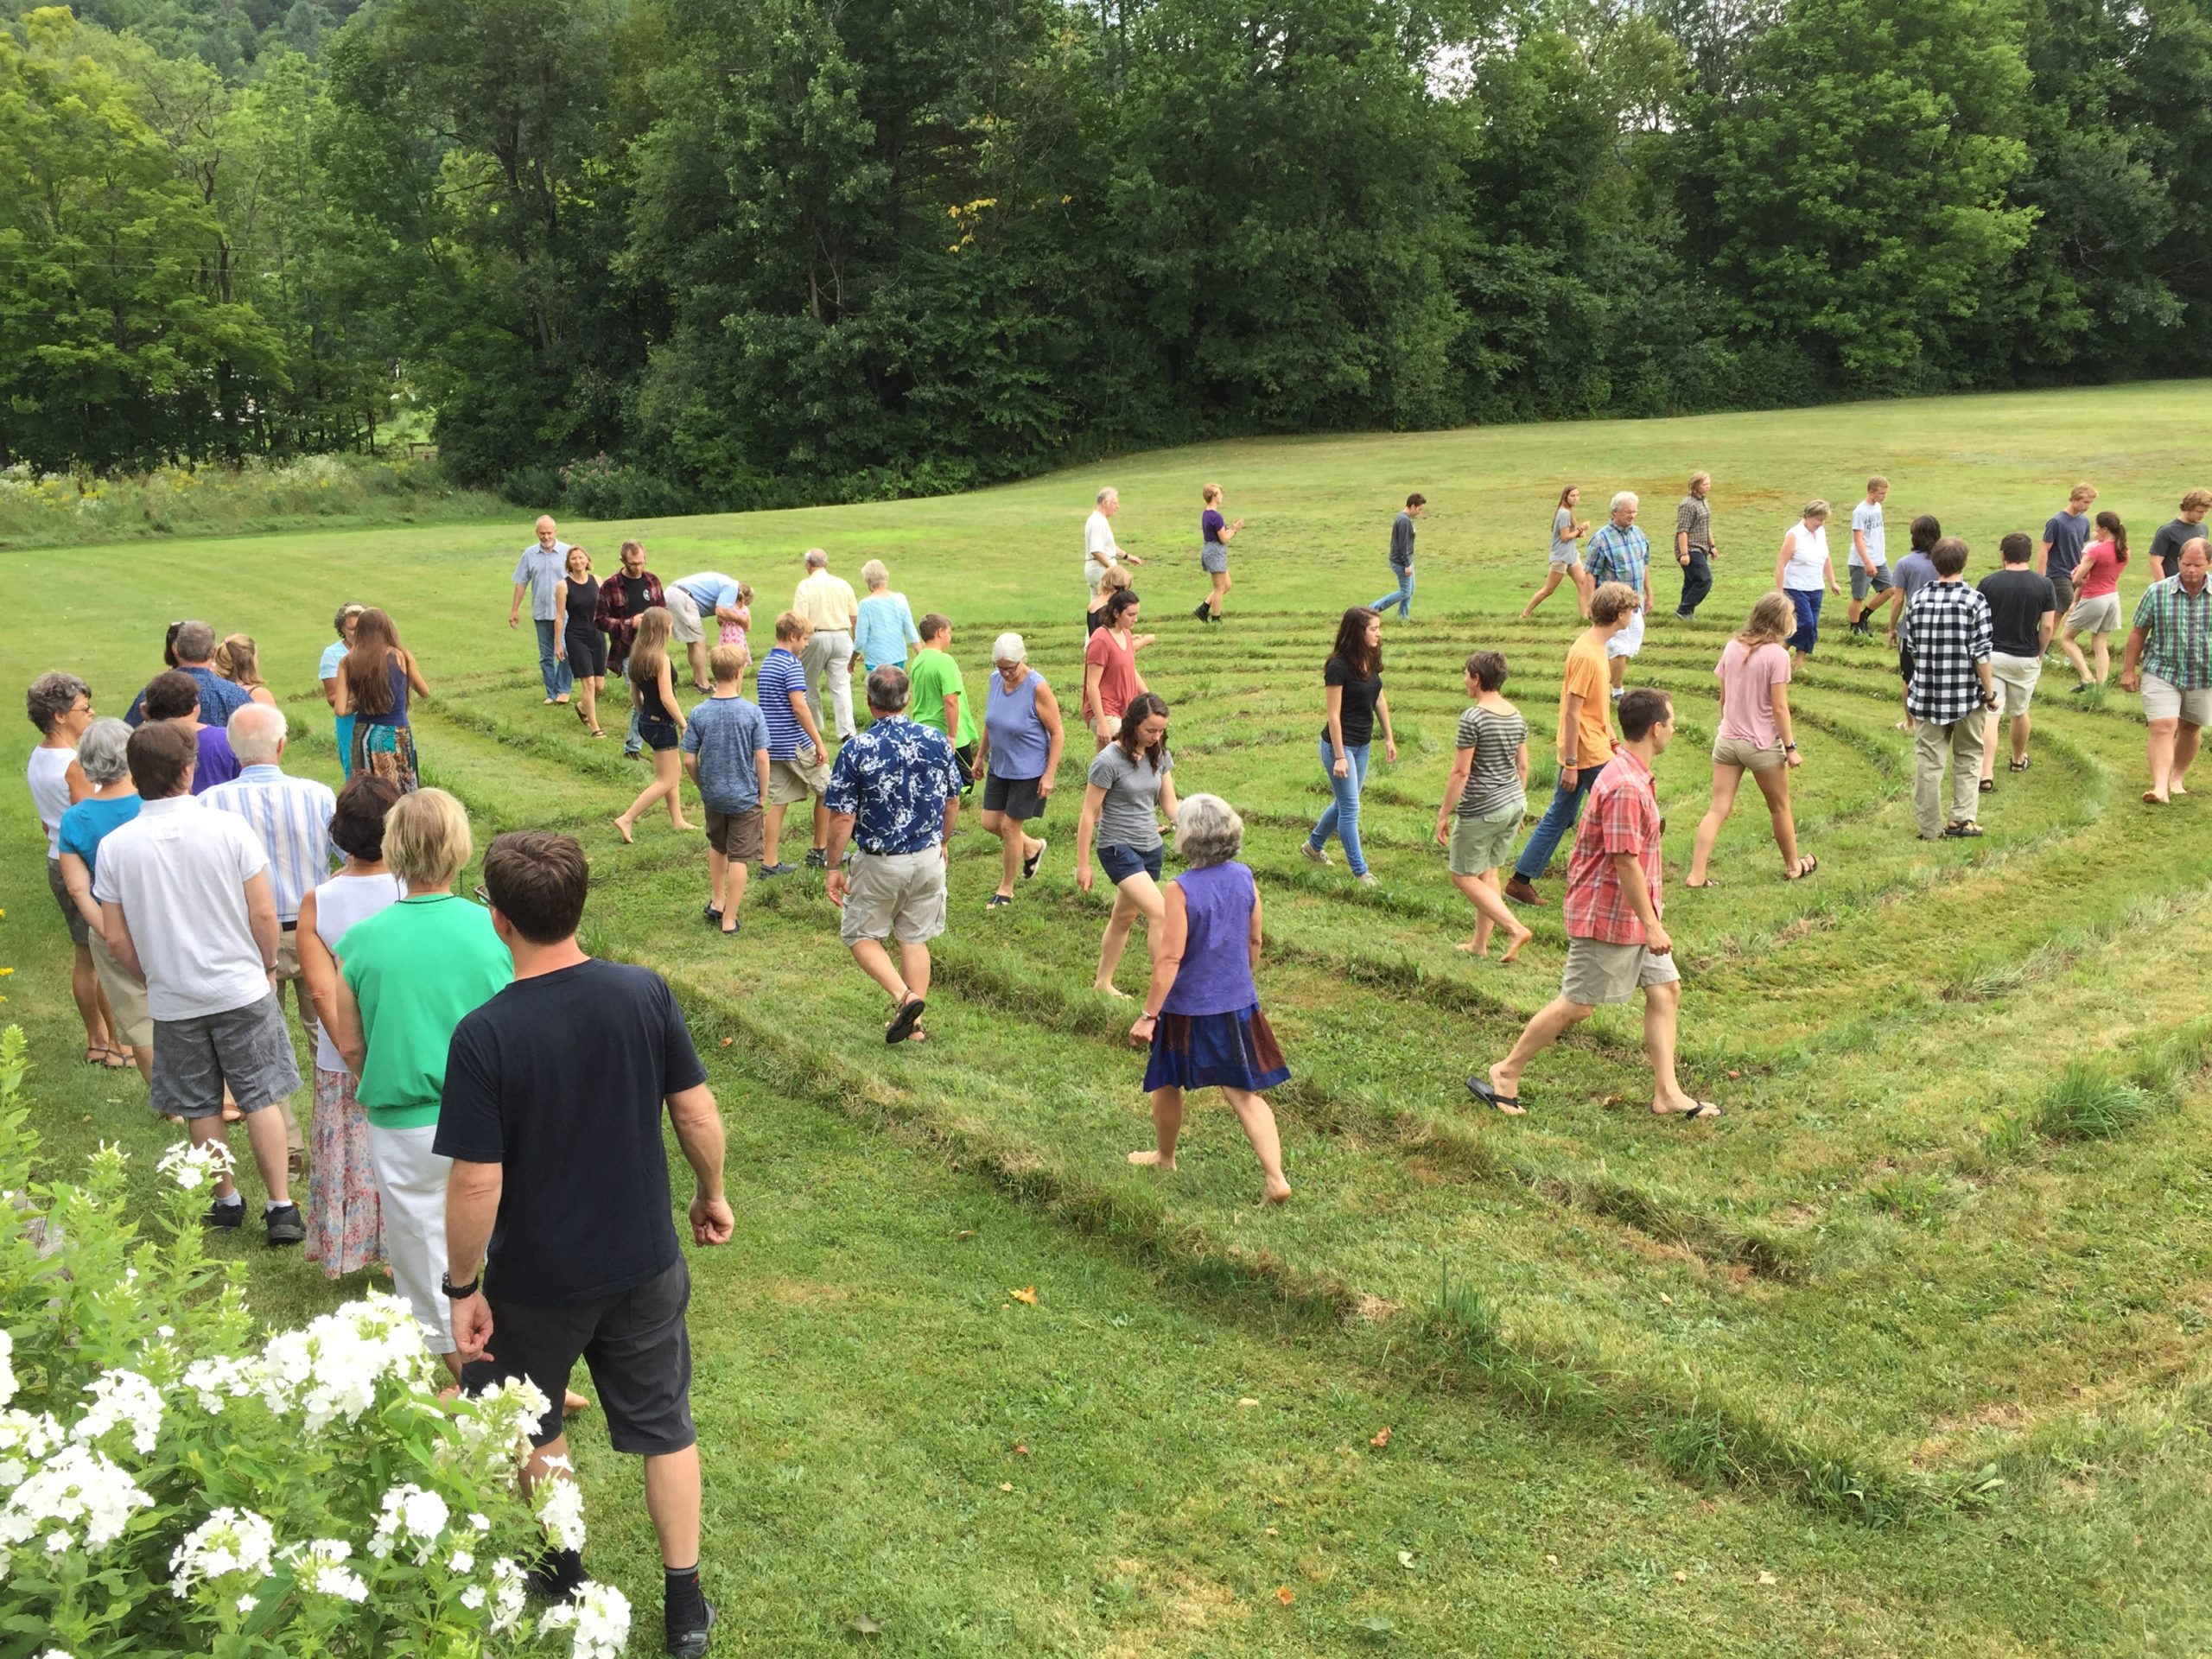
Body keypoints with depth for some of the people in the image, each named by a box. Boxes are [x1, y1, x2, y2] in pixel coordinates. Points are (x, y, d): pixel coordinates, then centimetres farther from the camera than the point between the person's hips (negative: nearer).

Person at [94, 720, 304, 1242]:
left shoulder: (114, 846, -10)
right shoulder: (228, 828, -15)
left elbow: (116, 938, -4)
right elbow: (263, 914, -12)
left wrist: (152, 979, 13)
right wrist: (266, 965, 6)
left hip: (173, 1003, 1)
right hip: (242, 990, -1)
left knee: (201, 1107, 17)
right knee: (261, 1099, 10)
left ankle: (227, 1200, 30)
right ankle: (281, 1207, 11)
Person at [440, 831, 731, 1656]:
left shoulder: (484, 1035, -25)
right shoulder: (646, 993, -15)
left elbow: (476, 1184, -21)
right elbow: (698, 1112, -6)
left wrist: (463, 1286, -6)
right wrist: (712, 1193, 12)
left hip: (537, 1278, -2)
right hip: (644, 1262, 3)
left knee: (535, 1426, 25)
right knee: (664, 1424, 19)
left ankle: (564, 1572, 44)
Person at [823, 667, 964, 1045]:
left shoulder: (856, 750, -17)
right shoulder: (936, 741, -4)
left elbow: (842, 818, -16)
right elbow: (953, 802, 7)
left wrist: (835, 866, -4)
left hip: (880, 863, -4)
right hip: (929, 858, 4)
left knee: (860, 935, 15)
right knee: (914, 939, 17)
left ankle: (904, 996, -5)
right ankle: (915, 1027, 19)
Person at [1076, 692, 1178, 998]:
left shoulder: (1159, 755, 2)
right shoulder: (1109, 761, -17)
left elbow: (1169, 804, 8)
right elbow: (1089, 814, -11)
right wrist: (1082, 863, -8)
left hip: (1151, 848, 7)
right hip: (1118, 849, -7)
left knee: (1124, 918, 18)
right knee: (1159, 914, -19)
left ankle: (1103, 983, 34)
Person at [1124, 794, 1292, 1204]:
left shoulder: (1180, 890, -20)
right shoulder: (1244, 878, -4)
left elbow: (1170, 958, -21)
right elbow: (1254, 941, 7)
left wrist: (1148, 1015, -17)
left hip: (1187, 1008, -4)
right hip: (1237, 1005, 5)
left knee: (1167, 1085, 20)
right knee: (1245, 1093, 8)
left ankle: (1164, 1156, 40)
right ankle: (1275, 1178, -1)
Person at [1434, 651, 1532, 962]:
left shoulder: (1473, 718, -17)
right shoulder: (1516, 716, 5)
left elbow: (1460, 772, -17)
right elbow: (1523, 767, 12)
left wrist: (1444, 815, -10)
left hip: (1481, 810, -8)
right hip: (1515, 804, 8)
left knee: (1464, 876, 5)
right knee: (1487, 871, 18)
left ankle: (1515, 929, -6)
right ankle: (1479, 944, 22)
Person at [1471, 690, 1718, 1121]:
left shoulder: (1630, 774, 9)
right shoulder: (1626, 787, -24)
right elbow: (1625, 862, -26)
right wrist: (1652, 926, -21)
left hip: (1632, 912, 10)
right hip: (1609, 916, -10)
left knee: (1665, 988, 10)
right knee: (1577, 1004, 0)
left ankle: (1667, 1093, 15)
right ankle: (1505, 1074, 12)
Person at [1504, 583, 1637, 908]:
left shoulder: (1595, 646, 9)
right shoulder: (1586, 654, -22)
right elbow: (1573, 713, -22)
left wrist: (1611, 740, 26)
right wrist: (1570, 764, -21)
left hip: (1594, 746, 10)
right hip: (1589, 755, -10)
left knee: (1558, 817, 12)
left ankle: (1520, 881, 15)